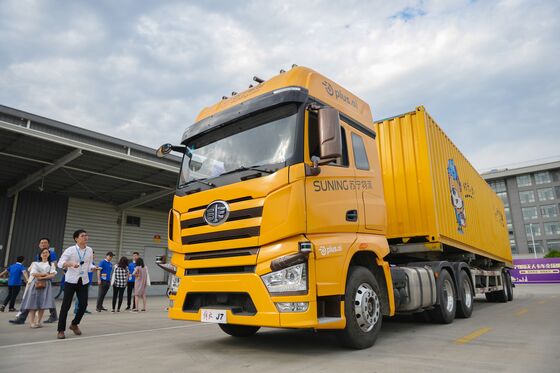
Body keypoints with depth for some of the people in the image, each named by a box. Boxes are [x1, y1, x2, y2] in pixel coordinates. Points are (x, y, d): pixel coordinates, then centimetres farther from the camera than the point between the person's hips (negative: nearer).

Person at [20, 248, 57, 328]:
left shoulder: (51, 264, 13)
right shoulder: (35, 263, 13)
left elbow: (53, 275, 0)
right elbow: (33, 273, -2)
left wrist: (42, 277, -10)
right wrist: (46, 274, -4)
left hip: (46, 285, 0)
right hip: (35, 284, 0)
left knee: (43, 304, -5)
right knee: (33, 303, -8)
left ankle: (38, 321, 1)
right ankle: (31, 322, -7)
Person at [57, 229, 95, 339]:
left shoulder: (89, 250, 3)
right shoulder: (70, 250, -9)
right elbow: (60, 264, -14)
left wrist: (93, 267, -11)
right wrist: (71, 263, -32)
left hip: (84, 281, 4)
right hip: (71, 280, -3)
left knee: (83, 304, 3)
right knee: (66, 305, -1)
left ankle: (74, 324, 28)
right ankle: (61, 330, 13)